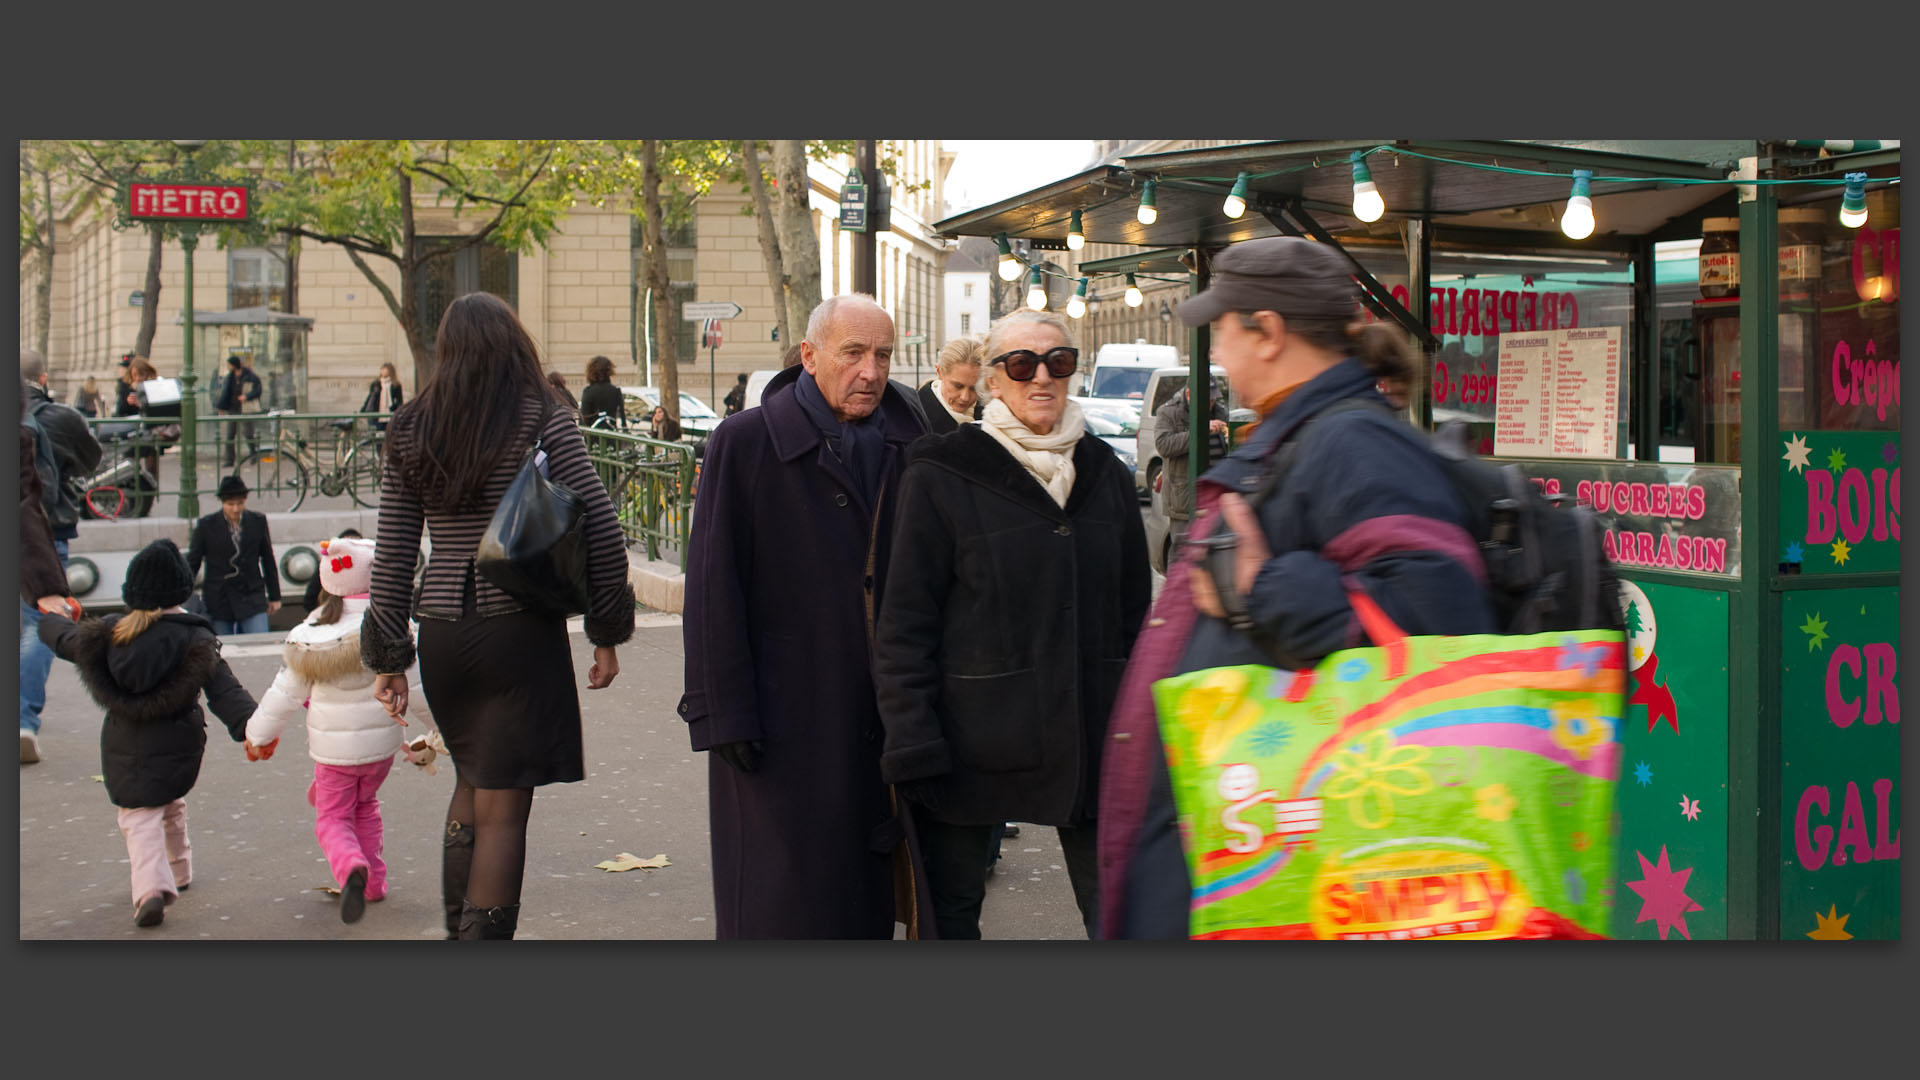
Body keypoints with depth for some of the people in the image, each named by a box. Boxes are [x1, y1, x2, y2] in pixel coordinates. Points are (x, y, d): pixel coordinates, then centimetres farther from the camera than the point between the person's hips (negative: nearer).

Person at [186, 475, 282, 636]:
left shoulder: (258, 521, 2)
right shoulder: (206, 525, -3)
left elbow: (268, 561, 11)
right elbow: (191, 564, 4)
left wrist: (274, 597, 14)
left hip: (252, 598, 1)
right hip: (218, 602, -1)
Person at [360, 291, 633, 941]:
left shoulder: (410, 432, 6)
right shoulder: (543, 422, -4)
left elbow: (392, 555, 7)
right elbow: (600, 531, -7)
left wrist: (389, 657, 12)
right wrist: (607, 633, 2)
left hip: (442, 634, 4)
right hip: (521, 629, -4)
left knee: (473, 779, 23)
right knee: (502, 807, 1)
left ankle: (457, 926, 25)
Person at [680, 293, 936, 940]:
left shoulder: (908, 448, 8)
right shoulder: (744, 443, -4)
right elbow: (713, 589, -6)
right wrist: (724, 711, -11)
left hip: (882, 714, 4)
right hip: (783, 717, -4)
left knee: (868, 897, 11)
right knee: (784, 901, 1)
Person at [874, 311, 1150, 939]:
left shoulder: (1104, 474, 8)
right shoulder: (940, 477, -6)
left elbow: (1134, 609, 13)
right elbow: (904, 622, -6)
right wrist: (912, 744, -13)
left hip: (1090, 737, 4)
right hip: (972, 740, -3)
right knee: (951, 910, 9)